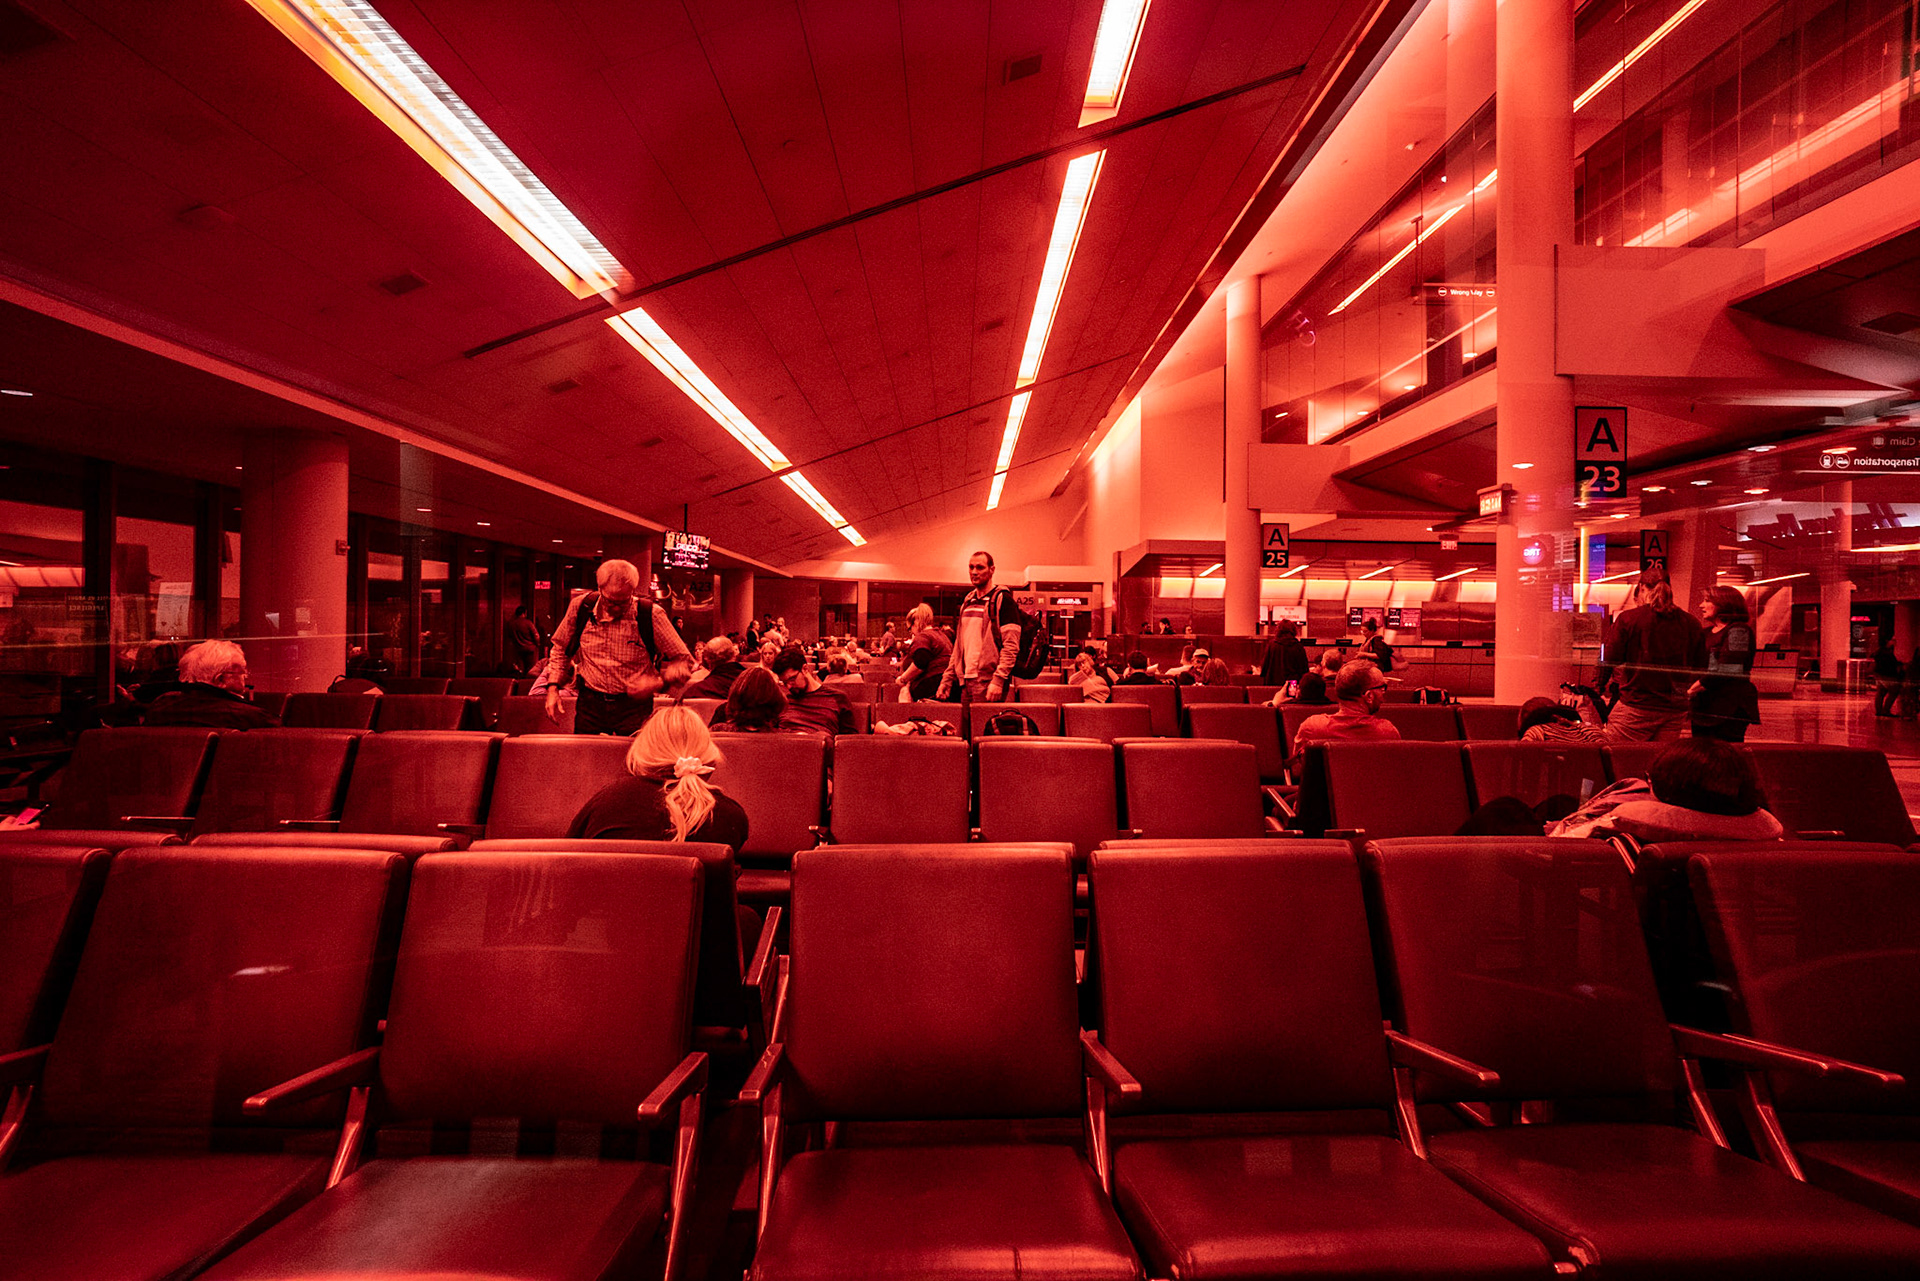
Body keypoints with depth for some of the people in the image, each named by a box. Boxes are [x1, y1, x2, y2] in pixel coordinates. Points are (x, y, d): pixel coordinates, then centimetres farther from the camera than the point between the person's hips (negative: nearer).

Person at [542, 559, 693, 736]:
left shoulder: (651, 614, -12)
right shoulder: (581, 607, -4)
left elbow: (684, 661, -6)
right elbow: (561, 649, 16)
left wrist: (658, 682, -23)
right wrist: (553, 686, 6)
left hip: (634, 706, -2)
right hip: (590, 703, 3)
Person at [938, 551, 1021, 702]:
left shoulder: (1002, 600, -5)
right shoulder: (967, 602, 19)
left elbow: (1011, 646, -13)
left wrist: (998, 680, -21)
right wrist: (947, 678, 15)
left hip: (988, 683, -7)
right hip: (966, 681, 7)